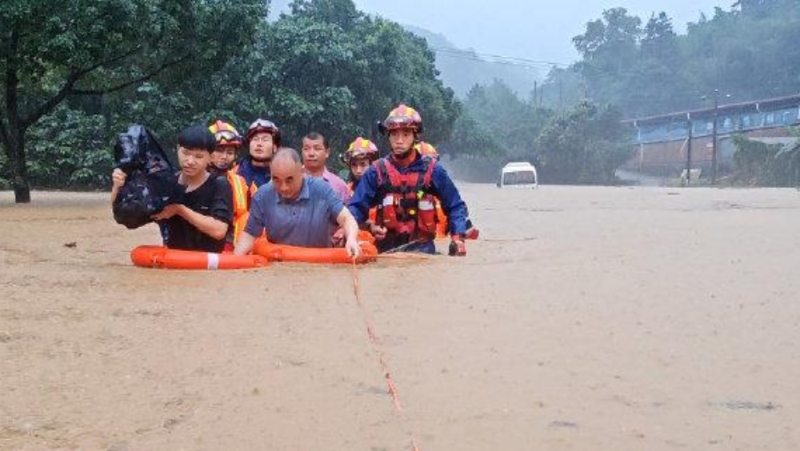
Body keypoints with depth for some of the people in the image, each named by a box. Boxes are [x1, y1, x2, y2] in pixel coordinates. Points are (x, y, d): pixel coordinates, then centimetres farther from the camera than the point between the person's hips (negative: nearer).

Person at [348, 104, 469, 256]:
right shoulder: (377, 171, 4)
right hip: (387, 248, 0)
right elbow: (356, 207, 3)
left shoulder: (432, 170, 3)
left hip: (422, 248, 0)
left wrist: (457, 237, -6)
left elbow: (455, 206, 7)